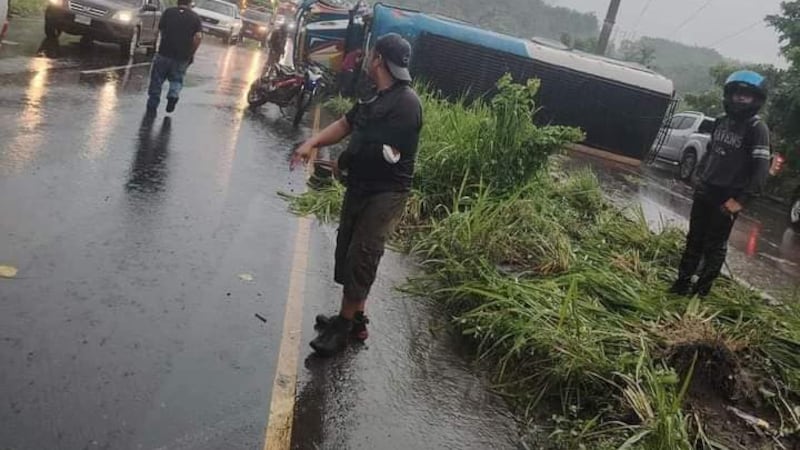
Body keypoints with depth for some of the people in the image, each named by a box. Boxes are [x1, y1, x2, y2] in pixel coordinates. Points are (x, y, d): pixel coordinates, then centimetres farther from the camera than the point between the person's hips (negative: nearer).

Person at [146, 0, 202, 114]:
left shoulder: (168, 12, 1)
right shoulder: (195, 17, 0)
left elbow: (161, 30, 5)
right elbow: (198, 37, -11)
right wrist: (191, 53, -2)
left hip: (164, 53, 0)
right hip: (183, 57, 1)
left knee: (157, 79, 14)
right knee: (177, 79, 20)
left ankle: (152, 106, 18)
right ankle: (173, 95, -7)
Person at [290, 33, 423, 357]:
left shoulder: (405, 104, -19)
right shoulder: (378, 97, 12)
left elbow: (386, 154, -24)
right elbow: (346, 123, 17)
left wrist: (343, 163, -8)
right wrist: (312, 143, -1)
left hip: (385, 194, -9)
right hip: (360, 187, 10)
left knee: (360, 259, -7)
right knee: (347, 253, 13)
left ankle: (345, 325, 6)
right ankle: (354, 318, 26)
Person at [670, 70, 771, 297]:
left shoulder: (758, 129, -12)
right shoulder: (722, 121, 8)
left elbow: (761, 170, -17)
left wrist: (741, 200, -20)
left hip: (727, 198, -6)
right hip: (705, 191, 6)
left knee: (715, 246, 2)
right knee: (694, 239, 13)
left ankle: (701, 291, 11)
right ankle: (682, 283, 22)